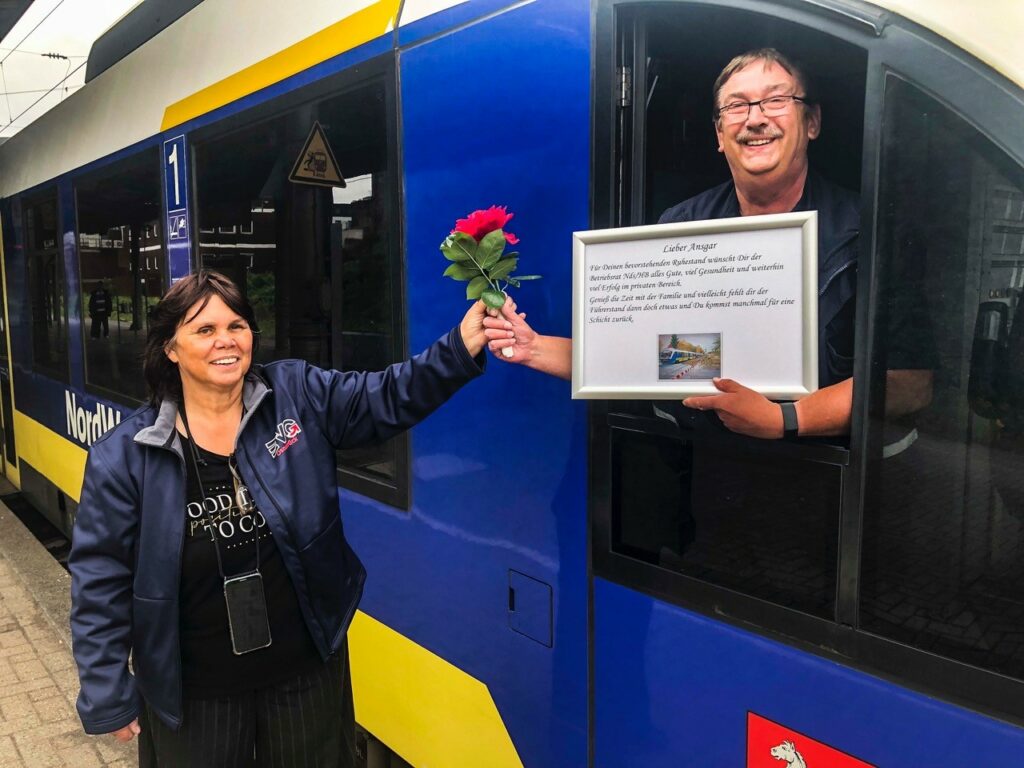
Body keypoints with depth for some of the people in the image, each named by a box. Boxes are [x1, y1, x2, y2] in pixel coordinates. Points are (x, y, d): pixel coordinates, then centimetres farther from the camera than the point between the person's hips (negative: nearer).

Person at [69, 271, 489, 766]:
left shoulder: (298, 395, -8)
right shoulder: (125, 454, -10)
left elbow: (388, 397, -16)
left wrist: (461, 348, -33)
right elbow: (100, 580, -6)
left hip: (307, 670, 2)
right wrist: (109, 697, -4)